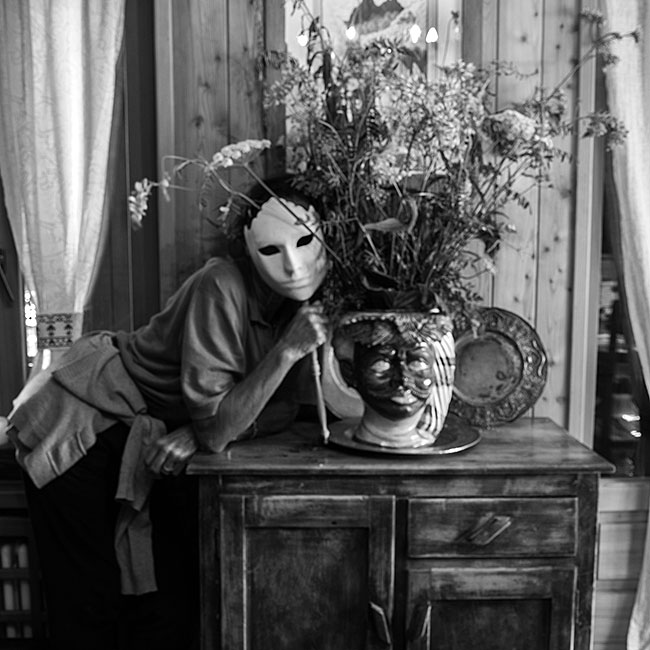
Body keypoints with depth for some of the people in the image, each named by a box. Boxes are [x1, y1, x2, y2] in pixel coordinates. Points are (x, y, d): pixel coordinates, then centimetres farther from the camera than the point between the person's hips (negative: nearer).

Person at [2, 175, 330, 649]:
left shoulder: (306, 301, -8)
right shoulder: (222, 287, -30)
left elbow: (286, 407, -6)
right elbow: (216, 428, -30)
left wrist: (194, 436, -21)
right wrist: (288, 349, -36)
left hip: (153, 439, 6)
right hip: (83, 422, -6)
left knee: (174, 594, 8)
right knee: (89, 604, 4)